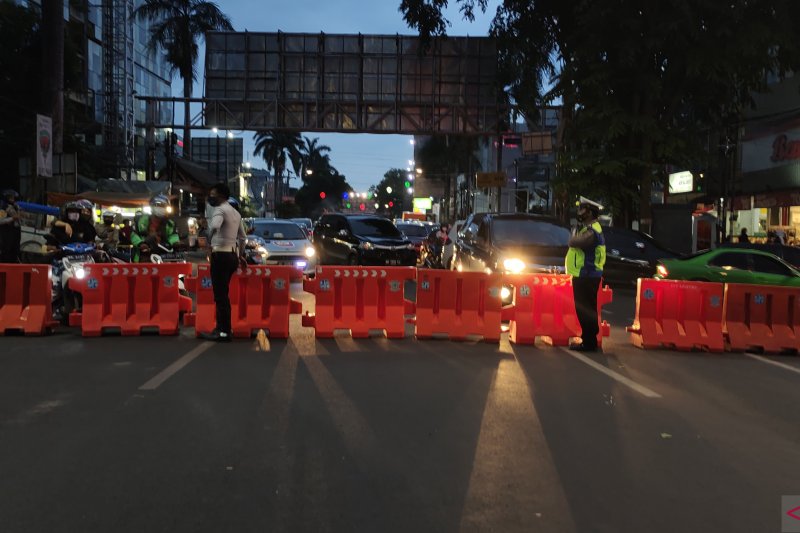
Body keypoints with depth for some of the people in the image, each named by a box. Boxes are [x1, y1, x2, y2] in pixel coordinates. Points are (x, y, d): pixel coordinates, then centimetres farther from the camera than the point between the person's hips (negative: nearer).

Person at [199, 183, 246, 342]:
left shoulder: (220, 210, -10)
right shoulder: (235, 212, 19)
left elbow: (215, 226, -32)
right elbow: (242, 237, 24)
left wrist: (210, 239, -15)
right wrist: (240, 255, 29)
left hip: (221, 254, -9)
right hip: (232, 255, 9)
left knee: (220, 295, -8)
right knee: (223, 294, 14)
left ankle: (224, 332, -8)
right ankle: (222, 328, 18)